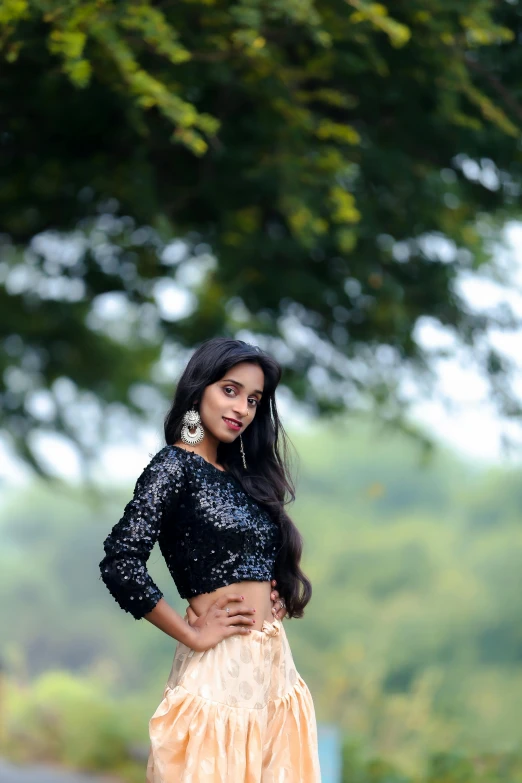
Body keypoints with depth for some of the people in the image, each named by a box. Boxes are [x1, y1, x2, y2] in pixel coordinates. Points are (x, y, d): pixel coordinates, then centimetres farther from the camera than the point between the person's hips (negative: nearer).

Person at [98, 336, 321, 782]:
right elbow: (121, 564, -20)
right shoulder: (176, 466, -8)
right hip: (222, 672, -7)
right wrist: (192, 634, -13)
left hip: (274, 666, 8)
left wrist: (276, 598, 6)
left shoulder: (243, 475, 14)